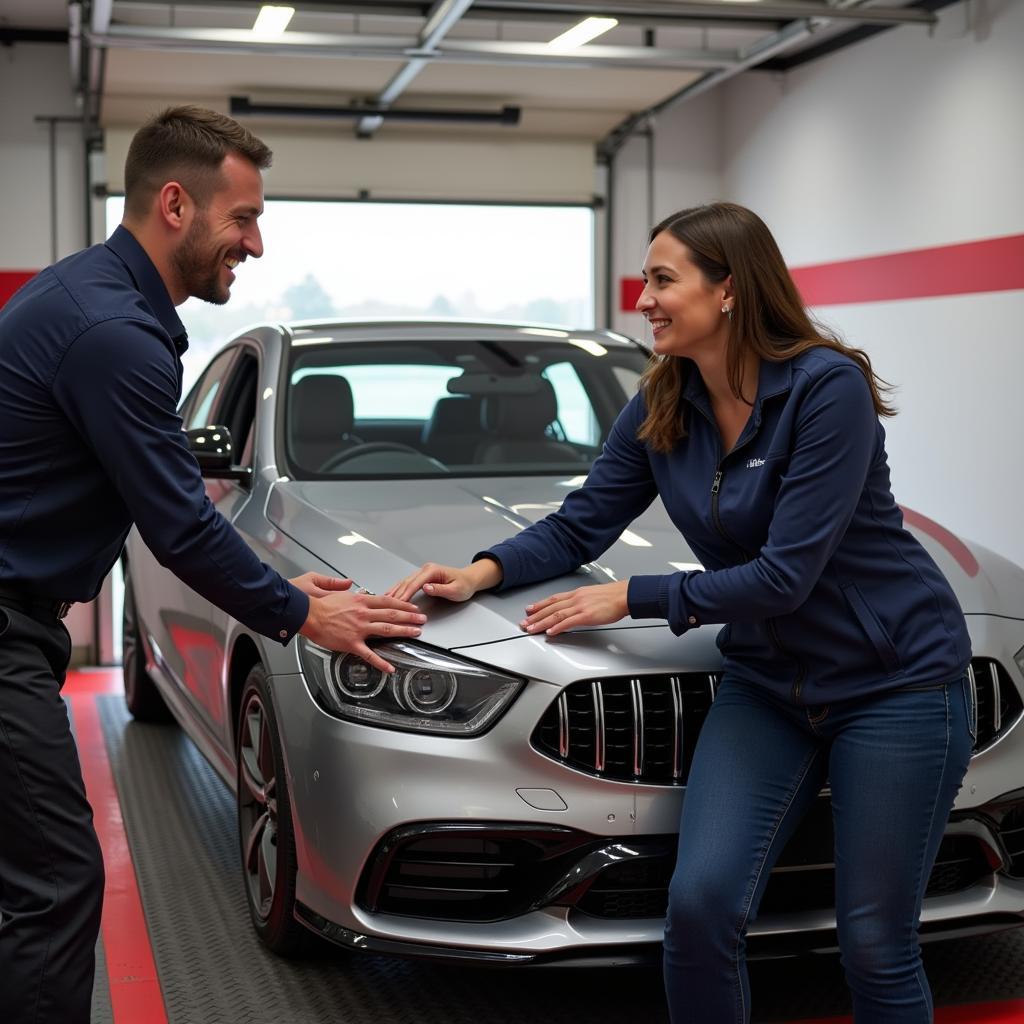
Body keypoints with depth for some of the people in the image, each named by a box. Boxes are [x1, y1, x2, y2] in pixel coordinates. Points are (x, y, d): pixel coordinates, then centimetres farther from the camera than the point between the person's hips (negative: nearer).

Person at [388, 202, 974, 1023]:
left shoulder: (827, 387, -20)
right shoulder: (661, 409, -1)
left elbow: (784, 575, -23)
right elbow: (579, 526, 6)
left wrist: (632, 599, -18)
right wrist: (484, 570, -12)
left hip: (894, 678, -5)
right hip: (768, 680, 5)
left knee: (876, 944, 0)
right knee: (700, 904, -10)